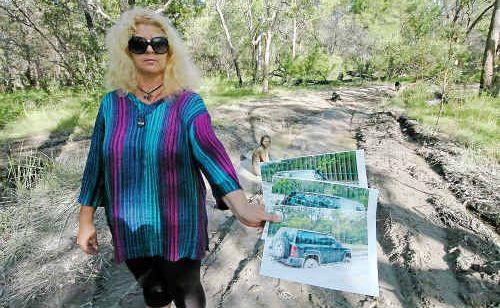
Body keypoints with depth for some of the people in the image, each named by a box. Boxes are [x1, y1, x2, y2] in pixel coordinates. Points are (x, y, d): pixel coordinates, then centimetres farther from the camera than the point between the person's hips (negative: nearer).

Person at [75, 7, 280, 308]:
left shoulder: (188, 103, -13)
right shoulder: (111, 103, -3)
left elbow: (209, 149, -29)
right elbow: (97, 163, 3)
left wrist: (241, 206, -44)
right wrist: (86, 219, 6)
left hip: (178, 228, -2)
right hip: (129, 228, 3)